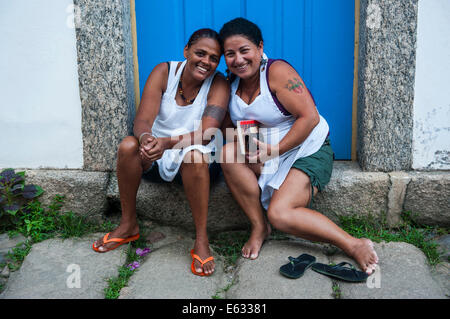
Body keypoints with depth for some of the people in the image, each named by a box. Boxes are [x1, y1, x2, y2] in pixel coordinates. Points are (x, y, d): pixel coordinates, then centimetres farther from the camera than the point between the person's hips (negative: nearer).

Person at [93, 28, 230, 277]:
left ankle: (201, 240, -23)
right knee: (128, 145, -27)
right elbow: (142, 119, -16)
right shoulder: (164, 72, -7)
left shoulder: (218, 84, -12)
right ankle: (128, 225, -8)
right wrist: (145, 138, -42)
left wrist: (167, 142, -42)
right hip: (154, 156, 3)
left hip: (193, 161, -2)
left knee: (195, 156, -36)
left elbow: (206, 133, -24)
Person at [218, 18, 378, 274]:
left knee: (280, 213, -25)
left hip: (309, 151, -6)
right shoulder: (232, 83, 5)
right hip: (267, 155, 6)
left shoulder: (277, 71, -14)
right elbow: (226, 126, 9)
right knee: (228, 154, -21)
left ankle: (355, 245, -13)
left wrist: (275, 150, -21)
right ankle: (259, 226, -11)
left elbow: (310, 117, -20)